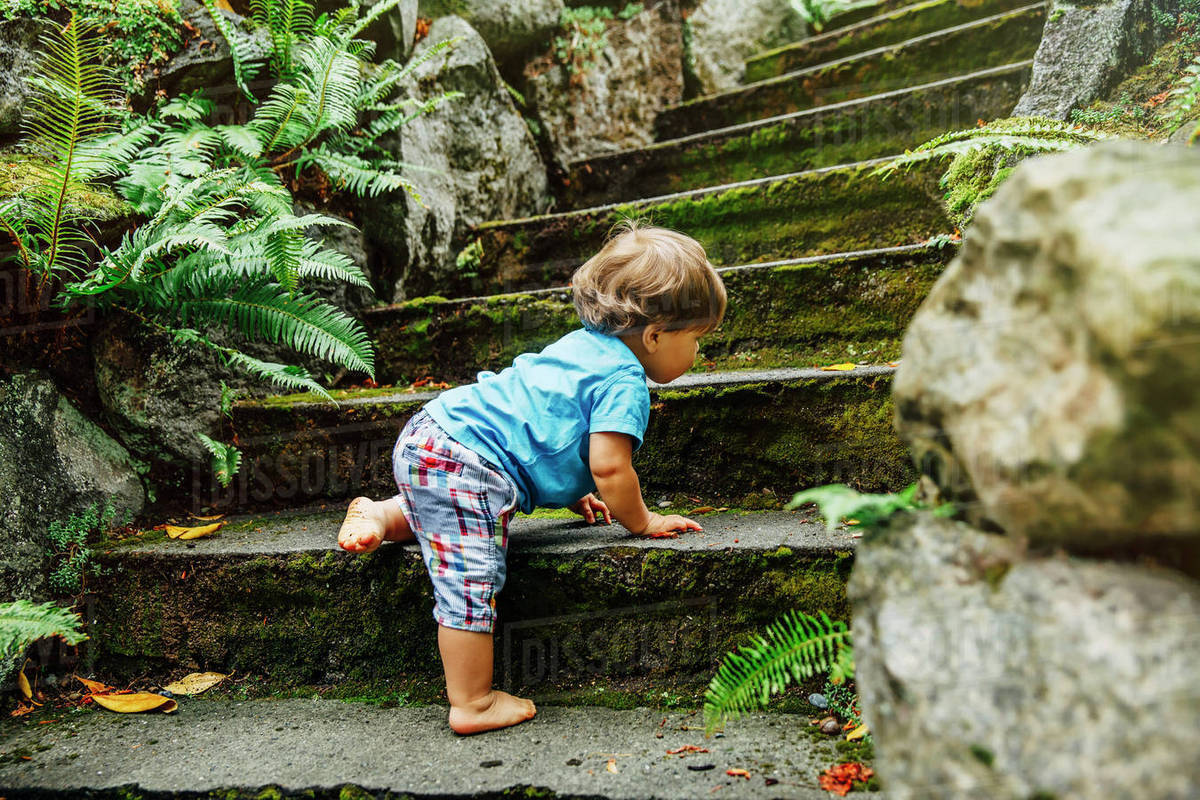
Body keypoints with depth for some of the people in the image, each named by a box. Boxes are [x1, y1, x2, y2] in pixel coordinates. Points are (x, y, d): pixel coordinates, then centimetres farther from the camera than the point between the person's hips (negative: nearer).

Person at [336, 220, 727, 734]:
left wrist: (571, 494, 31)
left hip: (429, 433, 10)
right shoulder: (625, 381, -9)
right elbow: (609, 466, -17)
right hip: (468, 465, -10)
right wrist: (641, 522, 0)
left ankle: (381, 515, 31)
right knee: (473, 584, -6)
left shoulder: (585, 344, 19)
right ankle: (473, 705, 0)